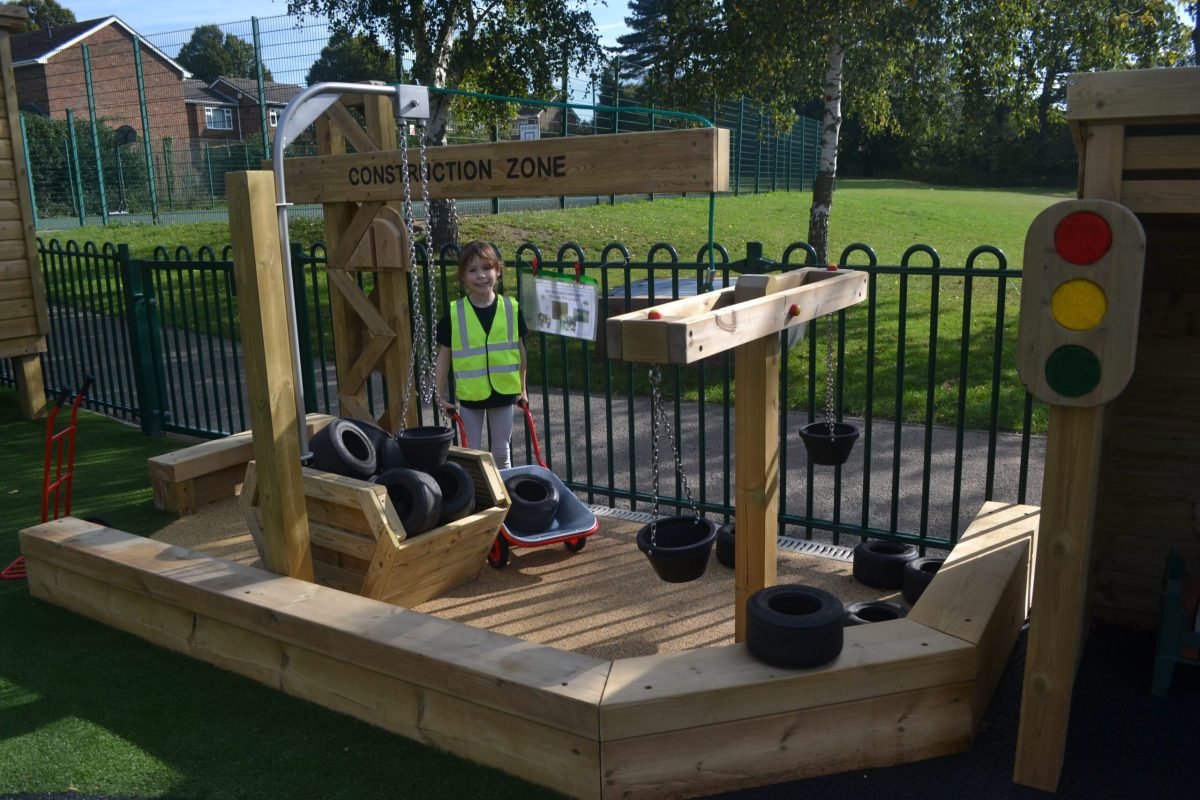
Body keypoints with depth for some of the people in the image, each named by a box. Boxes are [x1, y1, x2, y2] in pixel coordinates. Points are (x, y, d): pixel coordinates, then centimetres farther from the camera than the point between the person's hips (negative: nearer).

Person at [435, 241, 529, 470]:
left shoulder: (511, 308, -5)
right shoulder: (454, 314, -9)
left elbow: (519, 349, 6)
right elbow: (444, 355, -1)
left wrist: (522, 388, 10)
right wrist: (441, 395, 0)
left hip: (503, 391, 1)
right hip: (470, 394, -1)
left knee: (502, 452, 15)